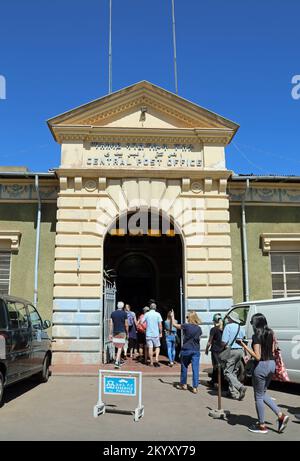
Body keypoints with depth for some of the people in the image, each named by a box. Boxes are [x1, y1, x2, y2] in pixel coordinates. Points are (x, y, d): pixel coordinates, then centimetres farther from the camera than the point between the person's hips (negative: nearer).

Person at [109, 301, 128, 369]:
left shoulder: (113, 313, 4)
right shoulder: (124, 313, -6)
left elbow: (111, 324, 2)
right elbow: (126, 324, -4)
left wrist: (110, 334, 5)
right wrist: (127, 333, 7)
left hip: (115, 332, 4)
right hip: (122, 332, -4)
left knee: (118, 347, 18)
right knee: (120, 348, -4)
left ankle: (119, 360, 25)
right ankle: (117, 362, -13)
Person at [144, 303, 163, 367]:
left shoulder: (146, 314, 1)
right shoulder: (157, 314, -3)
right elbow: (160, 324, -6)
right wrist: (161, 333, 3)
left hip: (148, 334, 1)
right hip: (156, 334, -1)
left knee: (150, 348, 4)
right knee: (157, 347, 11)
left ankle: (151, 362, 6)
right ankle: (156, 359, -7)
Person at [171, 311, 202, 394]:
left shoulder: (186, 326, -9)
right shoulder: (199, 328, 2)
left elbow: (175, 324, 1)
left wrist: (172, 316, 16)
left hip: (186, 350, -2)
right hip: (196, 350, 2)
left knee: (184, 368, 15)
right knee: (195, 369, 1)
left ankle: (183, 384, 26)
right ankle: (195, 387, -1)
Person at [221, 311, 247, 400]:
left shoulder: (228, 327, -9)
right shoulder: (241, 328, 12)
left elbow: (224, 342, -14)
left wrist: (224, 346, 5)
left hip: (232, 351, -7)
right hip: (240, 351, 7)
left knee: (227, 372, -3)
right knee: (234, 373, 16)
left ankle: (241, 387, -19)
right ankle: (232, 391, 16)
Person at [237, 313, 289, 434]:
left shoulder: (257, 336, -18)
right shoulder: (271, 333, 4)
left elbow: (257, 356, -21)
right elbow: (273, 351, 9)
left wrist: (244, 346, -20)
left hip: (261, 366, -8)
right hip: (271, 365, 8)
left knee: (258, 396, 8)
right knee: (263, 393, 23)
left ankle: (262, 426, 18)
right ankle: (281, 415, 16)